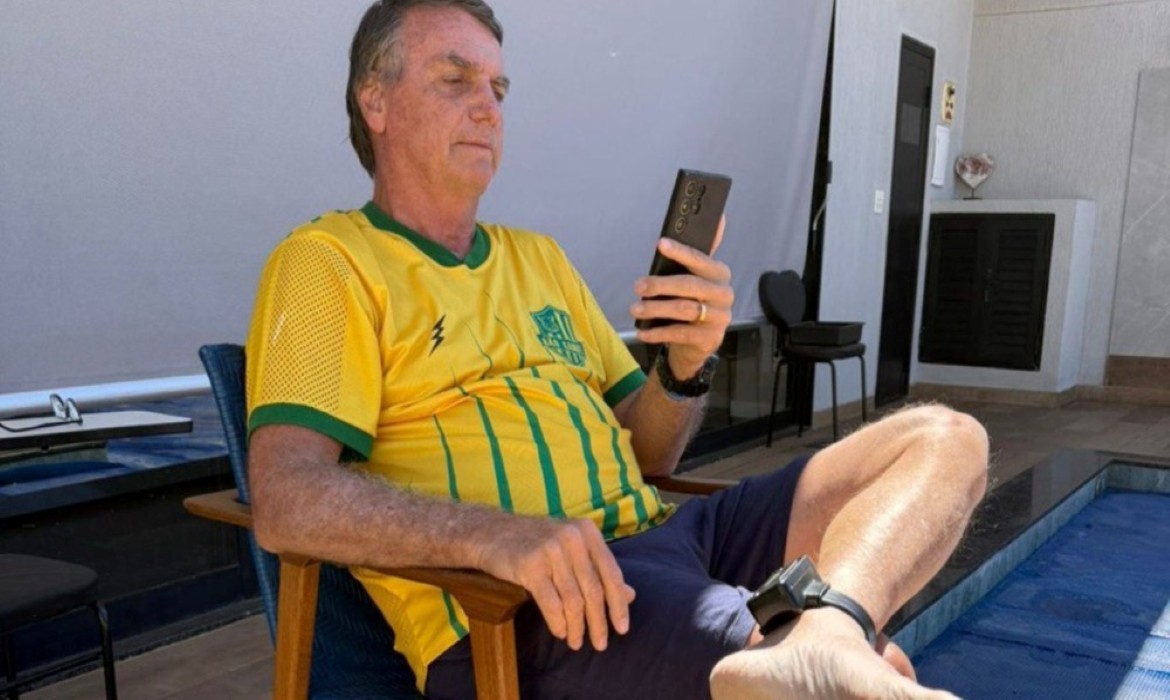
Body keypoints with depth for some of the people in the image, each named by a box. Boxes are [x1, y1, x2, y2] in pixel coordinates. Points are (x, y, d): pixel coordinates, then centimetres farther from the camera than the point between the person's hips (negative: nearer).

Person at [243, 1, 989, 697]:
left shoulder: (540, 256, 24)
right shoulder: (327, 261, 3)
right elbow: (288, 500, -13)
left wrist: (685, 366, -1)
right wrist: (491, 531, -29)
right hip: (512, 606, -9)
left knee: (945, 439, -10)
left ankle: (824, 631, -31)